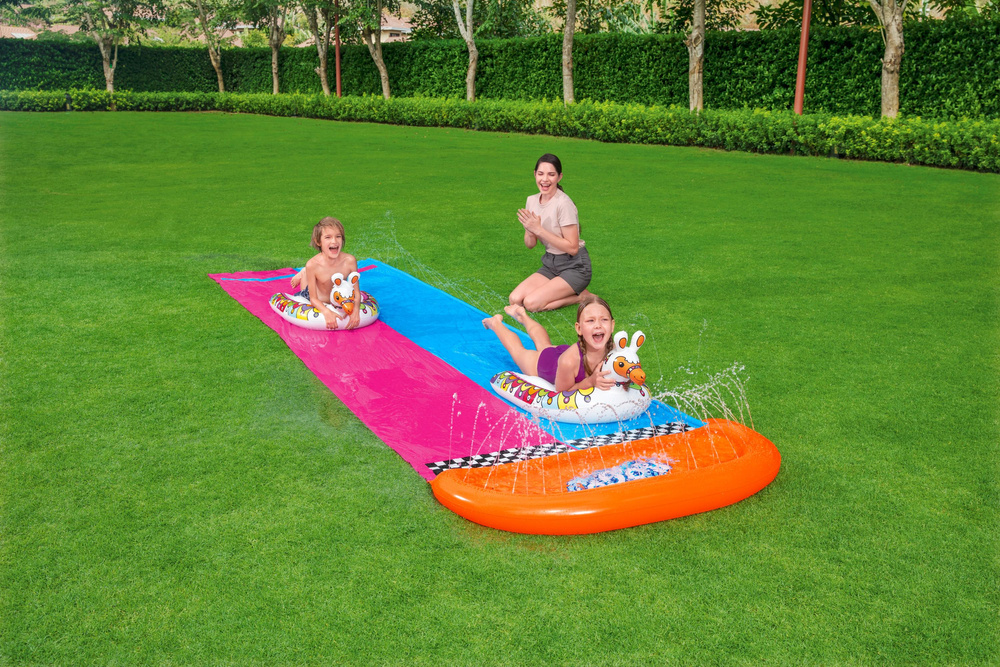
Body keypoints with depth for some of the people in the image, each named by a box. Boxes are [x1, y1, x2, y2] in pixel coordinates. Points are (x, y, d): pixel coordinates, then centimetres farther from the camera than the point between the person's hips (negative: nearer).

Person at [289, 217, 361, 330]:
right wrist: (327, 312, -47)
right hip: (319, 303, -2)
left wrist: (355, 310, -40)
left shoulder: (350, 261, -32)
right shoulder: (312, 265, -35)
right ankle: (303, 275, 40)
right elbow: (314, 298, -28)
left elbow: (356, 292, -21)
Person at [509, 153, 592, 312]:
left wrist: (539, 229, -24)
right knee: (515, 300, -10)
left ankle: (580, 296, -2)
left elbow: (572, 248, -22)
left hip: (574, 266, -7)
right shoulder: (532, 201, 2)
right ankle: (568, 292, 6)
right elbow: (530, 244, 6)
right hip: (550, 263, 7)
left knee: (531, 303, -21)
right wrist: (530, 231, -18)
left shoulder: (564, 204, -20)